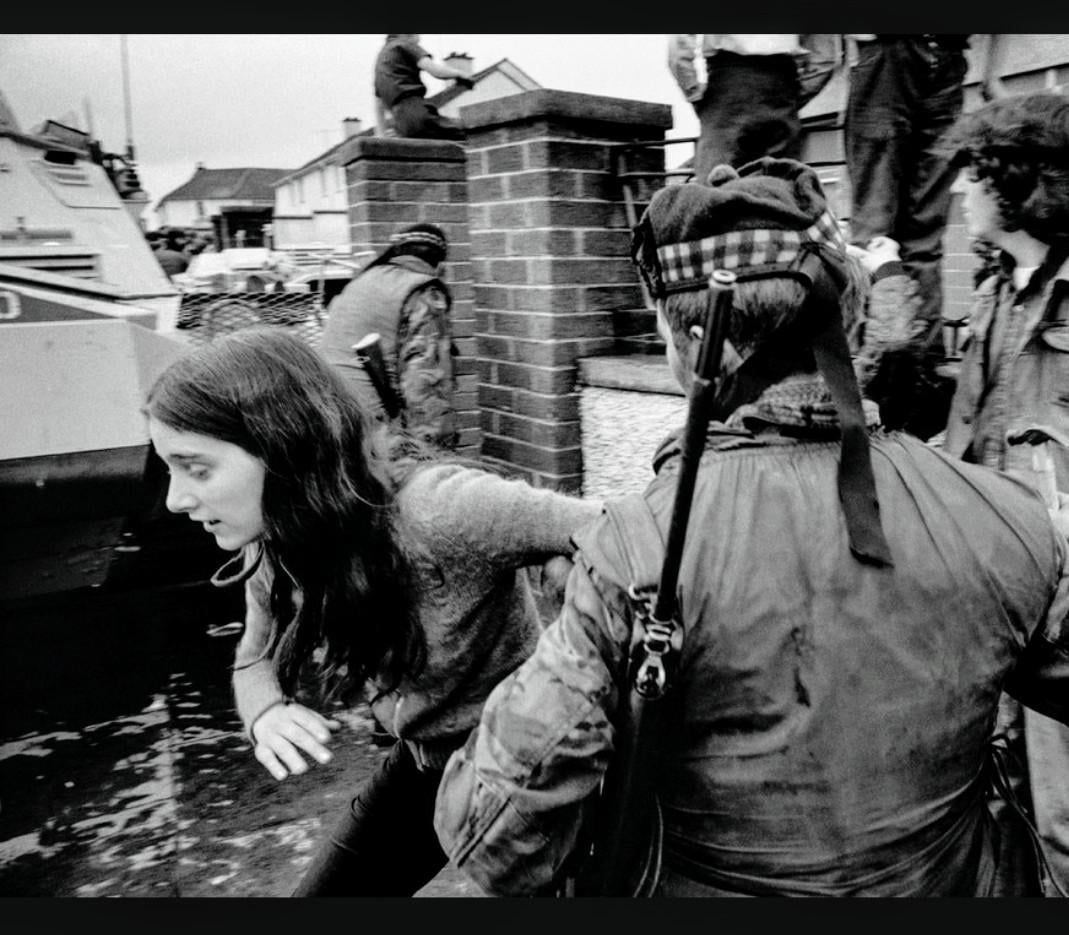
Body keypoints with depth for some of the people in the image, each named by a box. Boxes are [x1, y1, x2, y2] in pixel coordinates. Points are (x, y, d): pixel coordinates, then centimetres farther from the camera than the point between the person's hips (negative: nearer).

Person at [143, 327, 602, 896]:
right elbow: (257, 661, 5)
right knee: (324, 890, 17)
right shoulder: (272, 550, -11)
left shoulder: (439, 513, -35)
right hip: (421, 767, 6)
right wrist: (267, 714, -17)